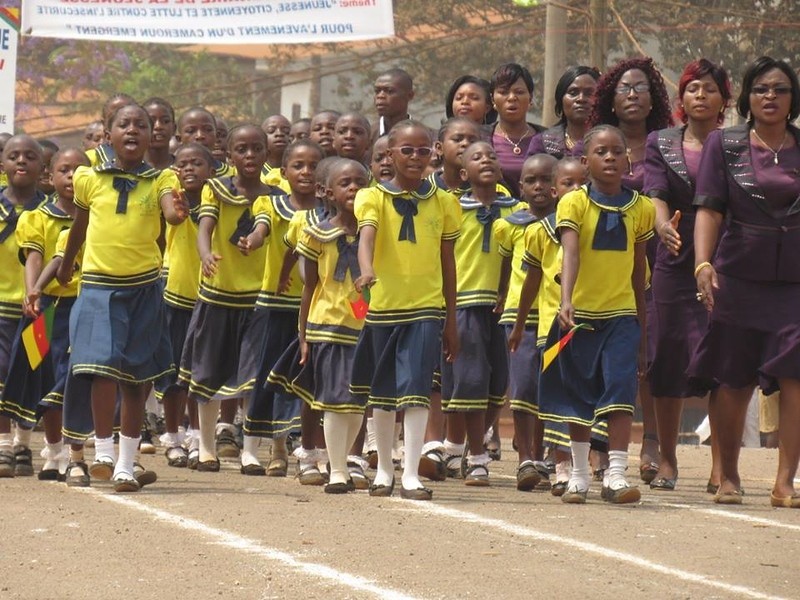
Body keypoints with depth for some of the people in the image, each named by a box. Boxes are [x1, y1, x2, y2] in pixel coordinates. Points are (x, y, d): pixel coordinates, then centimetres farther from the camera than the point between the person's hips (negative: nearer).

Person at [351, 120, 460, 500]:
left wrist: (451, 322, 11)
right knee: (382, 394, 11)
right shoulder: (374, 197, 0)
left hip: (425, 309, 0)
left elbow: (447, 263, 11)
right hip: (383, 307, 0)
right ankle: (384, 470, 25)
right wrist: (366, 270, -41)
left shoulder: (442, 203, 6)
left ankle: (411, 475, -8)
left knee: (416, 390, -10)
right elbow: (366, 236, -20)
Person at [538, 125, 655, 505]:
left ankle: (616, 474, -12)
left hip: (621, 316, 1)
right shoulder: (574, 203, -5)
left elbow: (638, 272, 12)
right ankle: (579, 474, 21)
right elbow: (570, 254, -20)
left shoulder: (640, 208, 5)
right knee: (579, 395, 9)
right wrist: (566, 301, -36)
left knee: (621, 388, -12)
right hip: (580, 314, -1)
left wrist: (643, 331, 14)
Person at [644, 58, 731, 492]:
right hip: (676, 262, 1)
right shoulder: (661, 144, 11)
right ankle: (667, 461, 12)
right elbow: (655, 194, -2)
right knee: (669, 360, 1)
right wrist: (664, 226, -24)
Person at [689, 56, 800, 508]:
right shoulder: (724, 145, 5)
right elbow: (710, 210, -2)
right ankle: (728, 476, 20)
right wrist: (704, 264, -16)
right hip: (738, 279, -1)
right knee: (731, 381, 4)